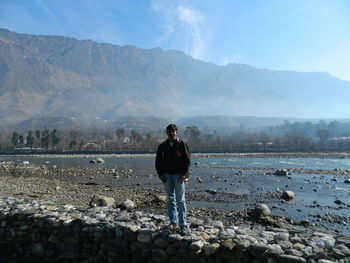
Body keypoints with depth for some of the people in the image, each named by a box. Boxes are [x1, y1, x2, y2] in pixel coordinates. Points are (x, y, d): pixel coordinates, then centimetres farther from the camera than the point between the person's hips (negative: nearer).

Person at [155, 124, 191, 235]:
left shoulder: (182, 145, -1)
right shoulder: (162, 146, 8)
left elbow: (187, 160, -2)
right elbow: (158, 161, 11)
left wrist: (184, 174, -11)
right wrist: (161, 174, 1)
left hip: (179, 175, -3)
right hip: (167, 175, 3)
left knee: (181, 200, -1)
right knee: (170, 199, 9)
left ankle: (183, 225, 5)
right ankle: (173, 222, 20)